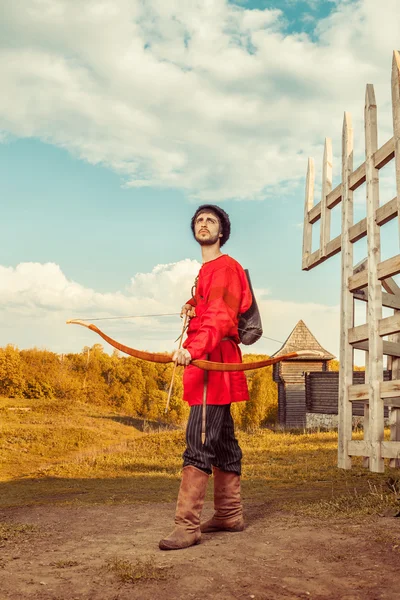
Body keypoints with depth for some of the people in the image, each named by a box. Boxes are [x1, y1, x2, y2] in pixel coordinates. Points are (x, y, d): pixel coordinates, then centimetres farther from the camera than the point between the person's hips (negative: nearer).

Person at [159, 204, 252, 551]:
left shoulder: (225, 267, -6)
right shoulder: (206, 271, 24)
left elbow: (221, 317, -21)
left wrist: (193, 349, -35)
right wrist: (192, 309, 13)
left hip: (215, 360, -10)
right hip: (207, 363, 10)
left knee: (199, 441, -15)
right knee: (222, 441, 12)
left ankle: (188, 526, -15)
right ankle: (230, 515, 20)